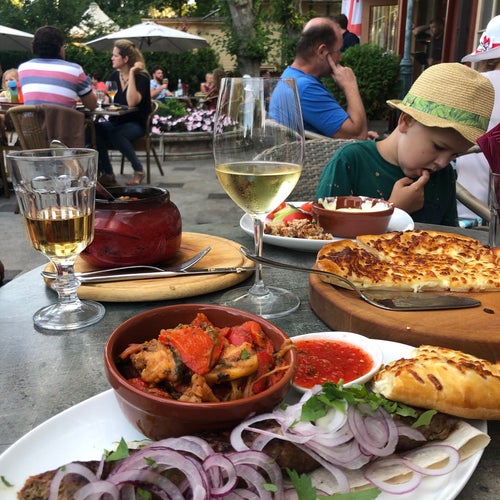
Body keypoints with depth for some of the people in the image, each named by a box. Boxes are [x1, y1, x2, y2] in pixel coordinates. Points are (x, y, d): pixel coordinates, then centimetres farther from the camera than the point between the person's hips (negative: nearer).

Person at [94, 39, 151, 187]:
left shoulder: (141, 77, -10)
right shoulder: (115, 75, 10)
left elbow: (132, 102, -26)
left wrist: (131, 73, -24)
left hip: (135, 124, -6)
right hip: (115, 122, 6)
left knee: (115, 133, -35)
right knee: (95, 128, -24)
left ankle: (138, 170, -14)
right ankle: (107, 173, -19)